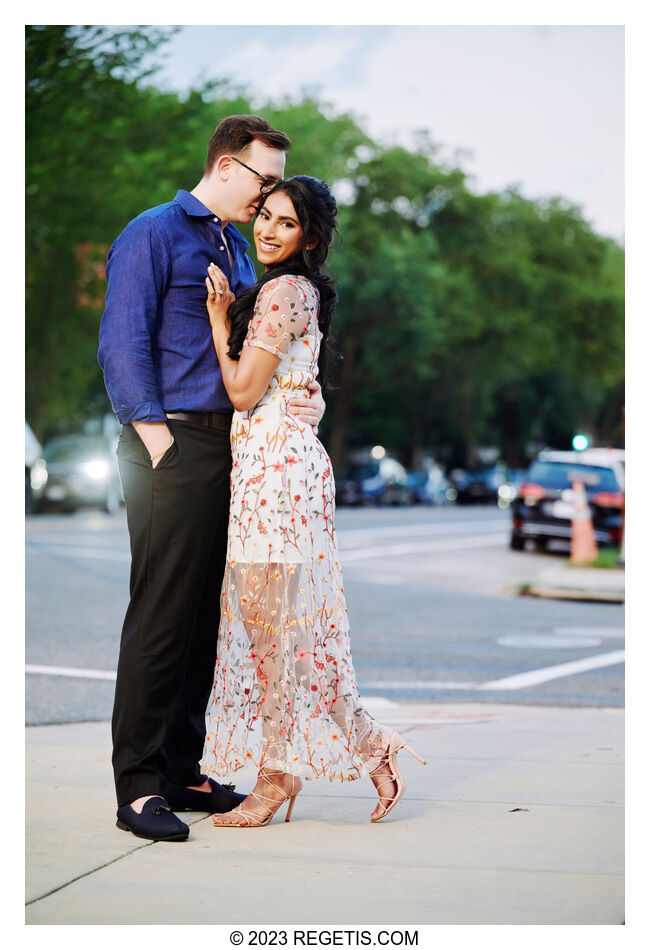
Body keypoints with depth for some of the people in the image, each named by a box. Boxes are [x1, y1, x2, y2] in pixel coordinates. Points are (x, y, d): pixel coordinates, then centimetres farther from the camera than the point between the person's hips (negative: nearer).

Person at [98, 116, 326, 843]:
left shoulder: (239, 252, 22)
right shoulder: (154, 235, -3)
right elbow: (122, 347, -9)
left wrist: (303, 401, 3)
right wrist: (159, 442, -15)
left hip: (229, 447, 8)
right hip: (175, 443, -8)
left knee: (205, 616, 9)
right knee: (162, 614, -9)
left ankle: (181, 772, 16)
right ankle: (139, 787, -5)